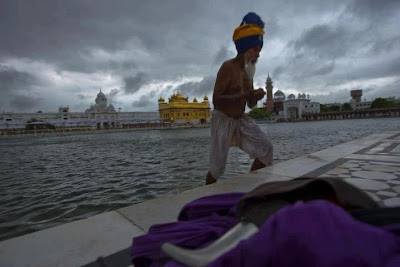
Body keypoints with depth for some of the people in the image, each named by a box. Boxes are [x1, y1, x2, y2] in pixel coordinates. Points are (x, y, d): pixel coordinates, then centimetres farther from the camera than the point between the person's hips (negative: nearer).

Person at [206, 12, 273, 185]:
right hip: (223, 120, -7)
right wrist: (244, 95, -30)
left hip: (241, 120, 7)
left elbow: (251, 105, 16)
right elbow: (216, 100, -23)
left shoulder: (248, 71, 12)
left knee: (266, 148, -8)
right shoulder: (228, 67, -12)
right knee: (217, 167, -2)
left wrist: (255, 96, -7)